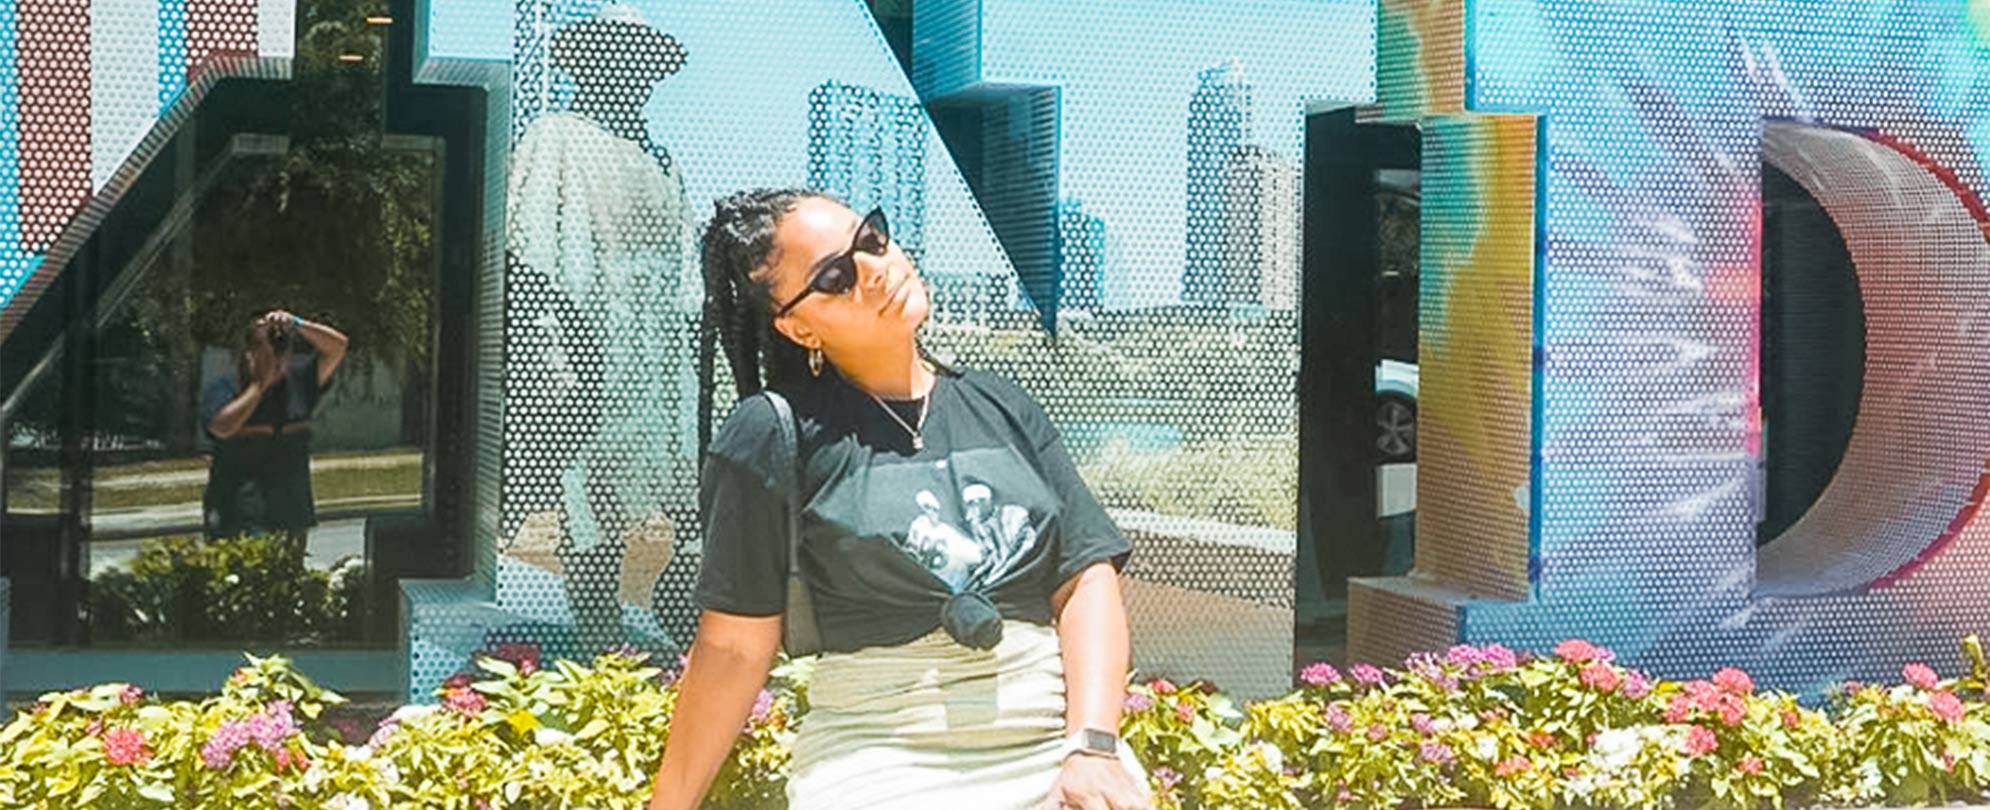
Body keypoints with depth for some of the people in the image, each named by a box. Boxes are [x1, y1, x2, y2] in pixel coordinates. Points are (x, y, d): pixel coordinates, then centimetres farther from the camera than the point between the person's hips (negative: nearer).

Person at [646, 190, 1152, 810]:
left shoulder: (1000, 408, 12)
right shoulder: (776, 436, 0)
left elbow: (1086, 581, 6)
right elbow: (734, 646, -1)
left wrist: (1092, 748, -7)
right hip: (884, 760, -3)